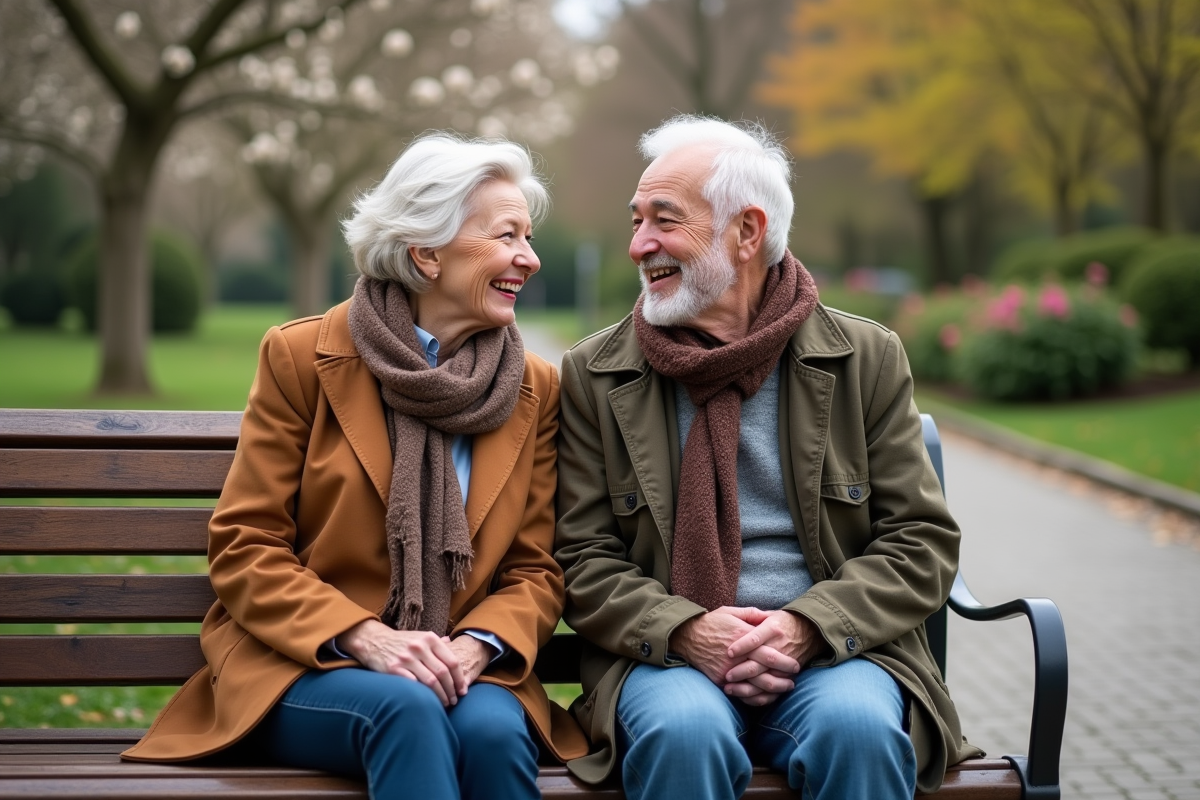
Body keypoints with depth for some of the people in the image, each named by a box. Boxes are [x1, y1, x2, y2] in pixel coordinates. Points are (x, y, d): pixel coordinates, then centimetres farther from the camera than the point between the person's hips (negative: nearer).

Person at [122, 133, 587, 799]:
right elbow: (243, 547, -2)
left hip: (463, 669, 3)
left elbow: (534, 570, 9)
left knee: (493, 729, -32)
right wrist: (364, 637, -17)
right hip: (301, 667, -2)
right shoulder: (302, 357, 0)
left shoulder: (535, 390, 9)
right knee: (405, 710, -35)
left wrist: (477, 644, -14)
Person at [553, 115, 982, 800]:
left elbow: (922, 541, 3)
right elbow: (584, 557, 4)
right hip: (666, 657, 0)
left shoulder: (866, 359, 6)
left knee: (860, 726, -32)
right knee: (682, 731, -33)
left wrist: (808, 626, -14)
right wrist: (684, 631, -15)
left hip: (832, 649, 1)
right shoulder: (594, 376, 7)